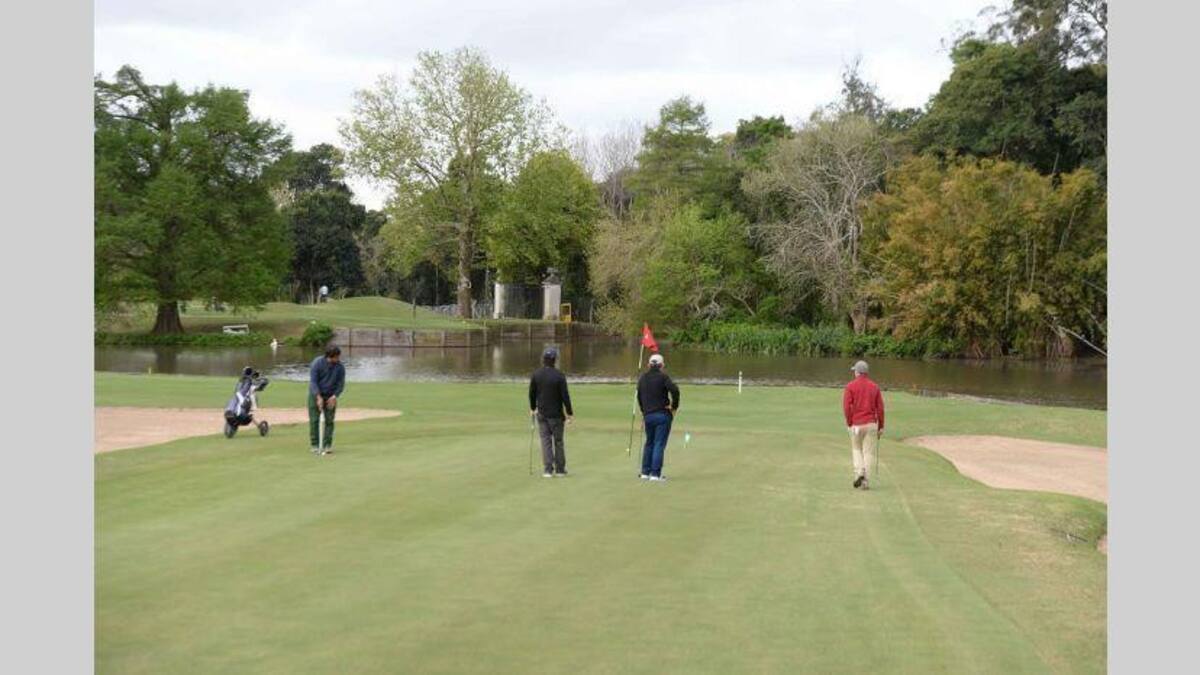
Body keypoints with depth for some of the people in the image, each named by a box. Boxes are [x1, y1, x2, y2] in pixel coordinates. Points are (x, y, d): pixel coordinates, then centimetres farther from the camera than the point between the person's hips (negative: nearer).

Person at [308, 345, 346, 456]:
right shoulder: (317, 363, -18)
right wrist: (319, 397, -24)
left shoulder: (340, 367, -11)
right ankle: (315, 446, 1)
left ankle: (327, 445, 6)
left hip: (331, 396, 2)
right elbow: (313, 381, -17)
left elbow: (341, 384, -3)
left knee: (329, 421, 0)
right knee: (314, 420, -4)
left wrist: (334, 396, -16)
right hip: (316, 395, -2)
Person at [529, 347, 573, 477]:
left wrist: (532, 408, 20)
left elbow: (532, 393, 5)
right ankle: (560, 469, 15)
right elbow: (565, 396, -12)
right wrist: (569, 413, -3)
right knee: (558, 441, 9)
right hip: (556, 413, -2)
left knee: (545, 440, 4)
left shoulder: (536, 374, -3)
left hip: (542, 413, 2)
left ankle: (548, 470, -2)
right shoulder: (559, 376, -14)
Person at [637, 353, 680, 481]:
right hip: (663, 414, -5)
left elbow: (639, 396, 17)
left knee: (649, 443, 17)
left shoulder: (642, 378, 9)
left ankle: (645, 472, 17)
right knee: (659, 444, -2)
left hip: (648, 415, 5)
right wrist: (674, 406, -8)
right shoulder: (663, 377, -9)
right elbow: (674, 390, -22)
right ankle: (655, 474, -4)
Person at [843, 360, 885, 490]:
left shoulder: (850, 386, -4)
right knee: (869, 452, 5)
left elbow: (846, 407, -11)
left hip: (856, 425, -1)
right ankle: (865, 481, -2)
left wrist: (849, 424, -1)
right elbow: (880, 407, 2)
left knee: (856, 449, 17)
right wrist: (881, 426, 7)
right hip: (871, 424, 1)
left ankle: (859, 472, -5)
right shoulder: (874, 386, 4)